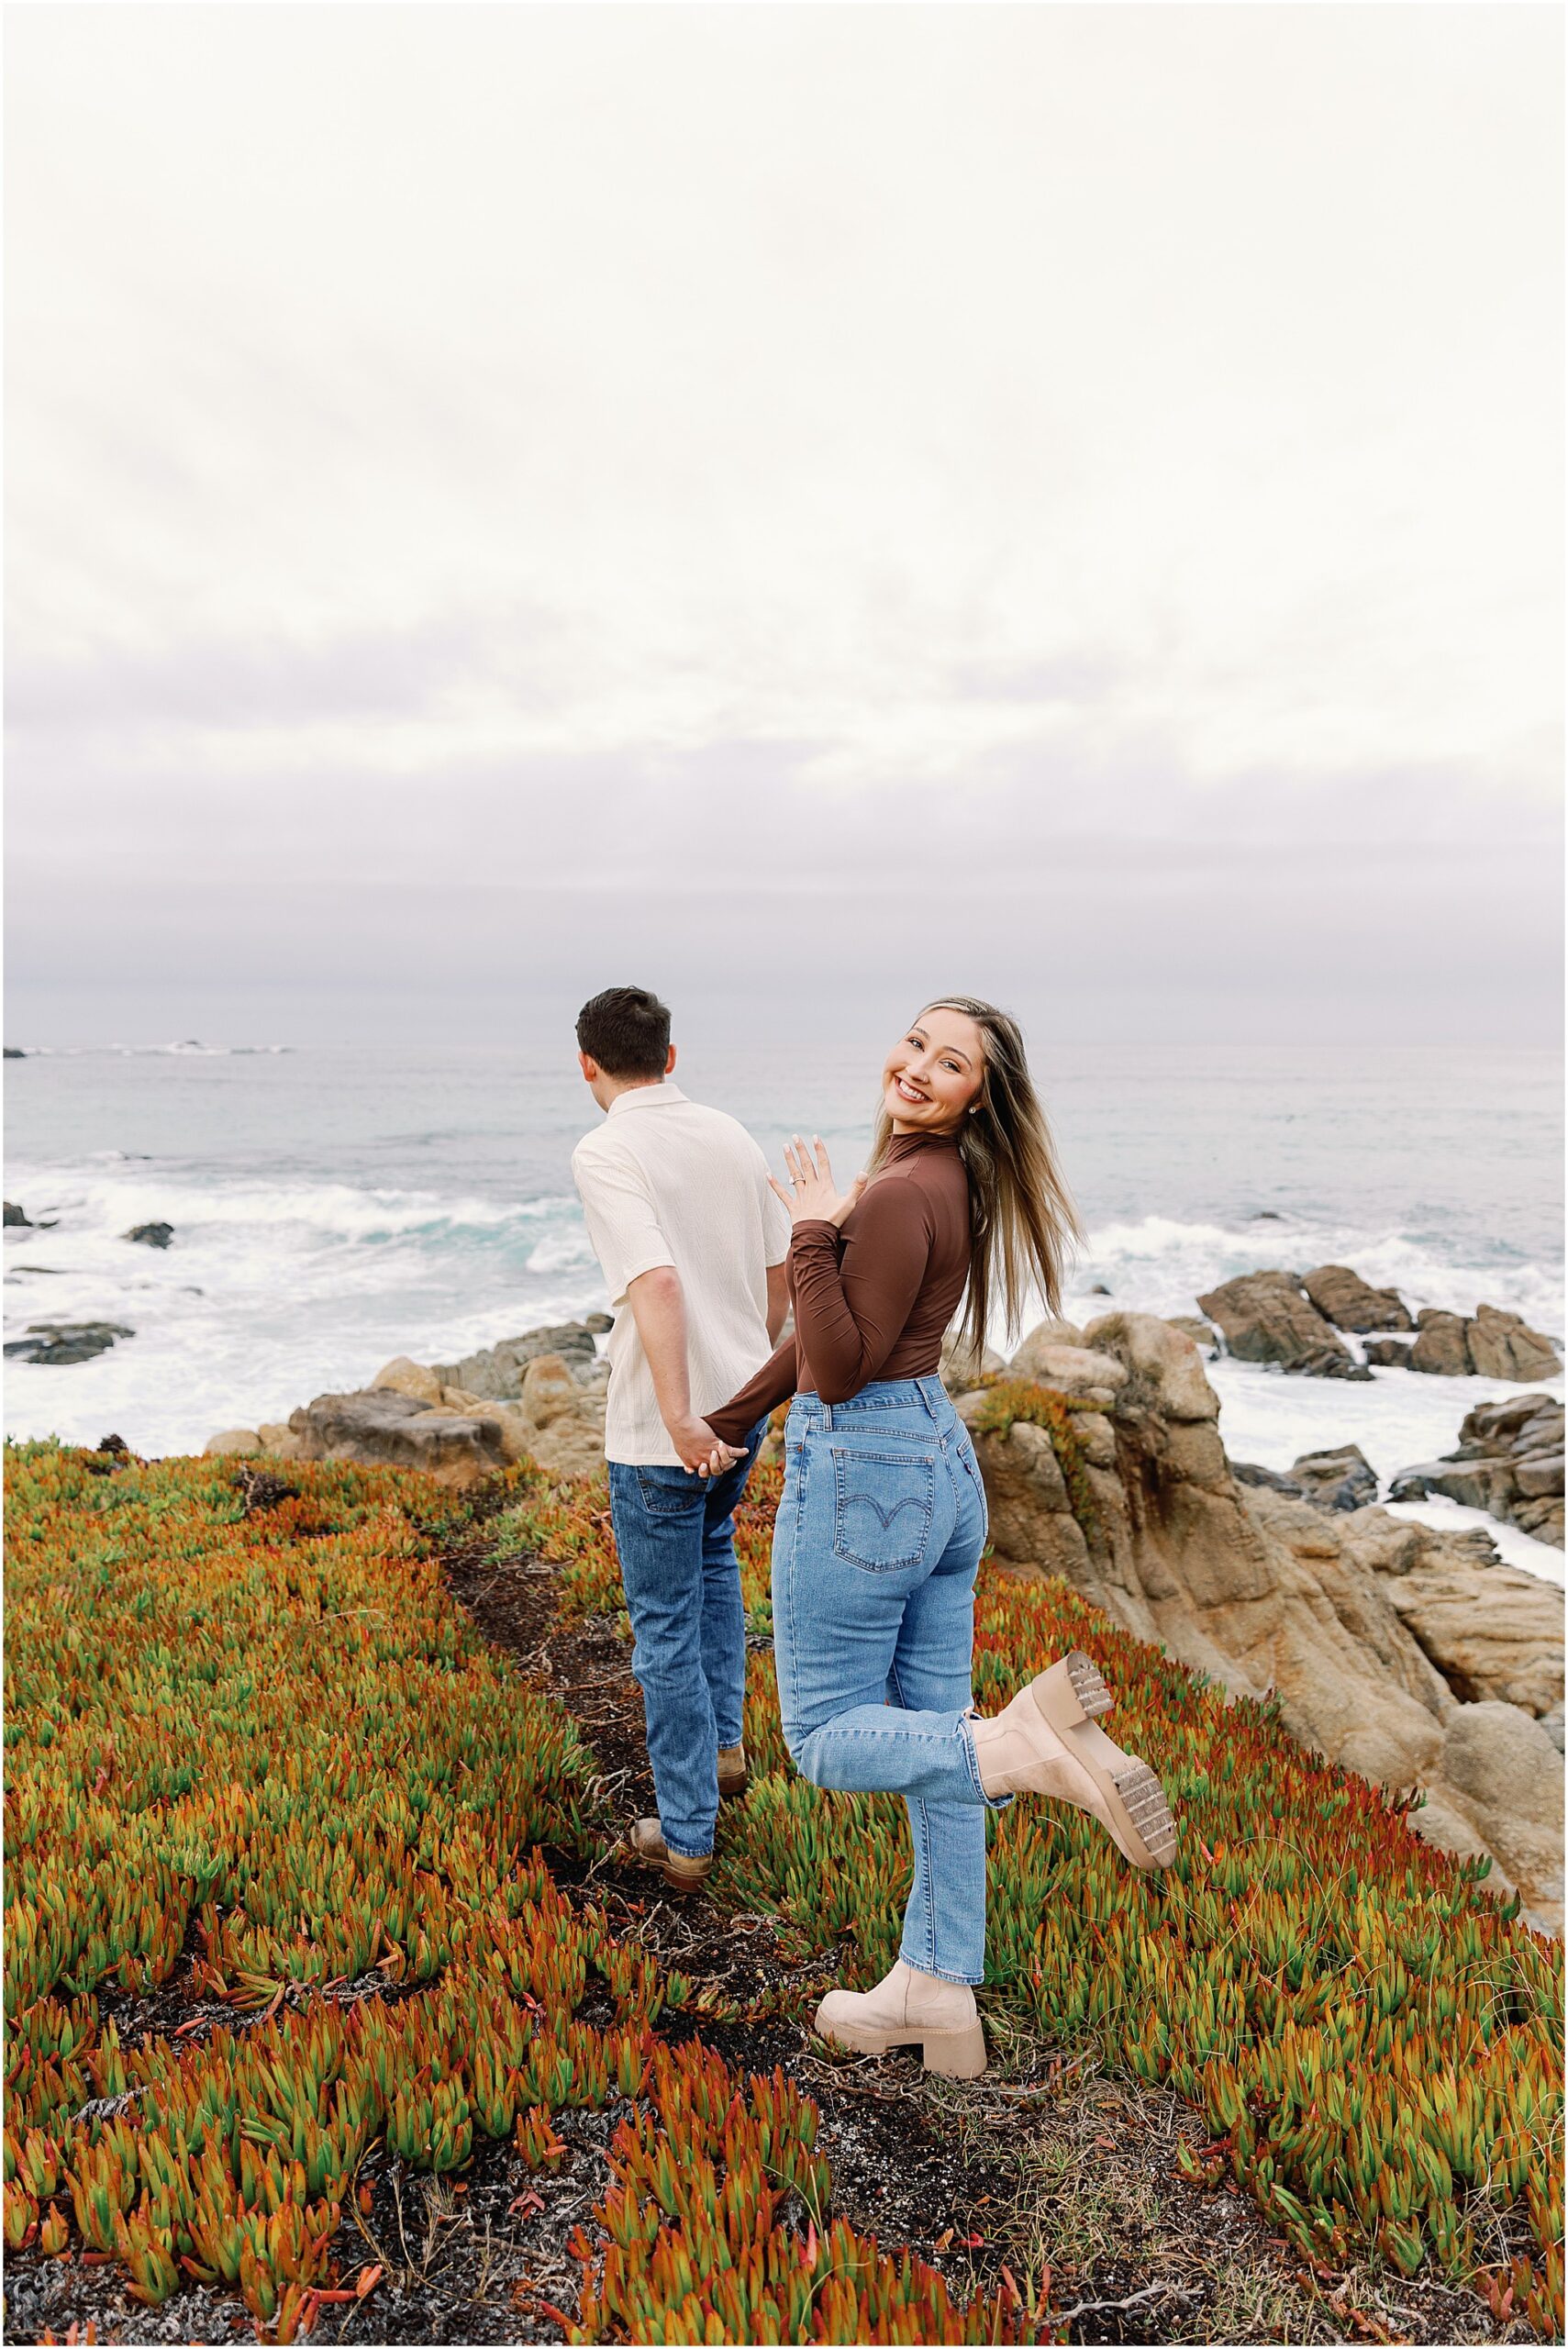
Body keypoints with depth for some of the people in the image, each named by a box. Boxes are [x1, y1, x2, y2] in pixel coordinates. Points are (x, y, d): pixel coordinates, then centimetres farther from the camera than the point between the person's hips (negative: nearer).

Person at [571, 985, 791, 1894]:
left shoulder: (605, 1154, -16)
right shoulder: (733, 1137, 4)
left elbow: (655, 1281, -28)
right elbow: (782, 1267, 10)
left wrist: (678, 1417, -29)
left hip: (663, 1430, -6)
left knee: (667, 1624, 8)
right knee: (712, 1552, 32)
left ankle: (687, 1835, 20)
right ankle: (724, 1742, 36)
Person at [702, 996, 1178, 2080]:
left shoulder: (900, 1195, -19)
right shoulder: (945, 1182, 10)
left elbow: (840, 1372, -19)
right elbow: (840, 1329, 18)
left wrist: (815, 1231, -20)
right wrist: (731, 1421, 24)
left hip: (861, 1474, -9)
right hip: (941, 1461, 9)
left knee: (826, 1736, 5)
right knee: (933, 1733, 14)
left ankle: (1026, 1745, -17)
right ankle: (940, 1996, 27)